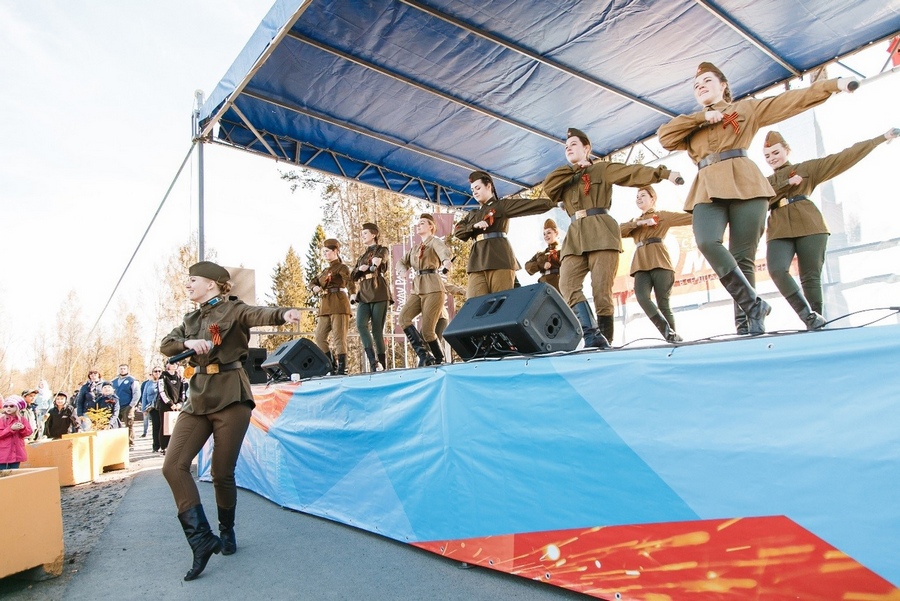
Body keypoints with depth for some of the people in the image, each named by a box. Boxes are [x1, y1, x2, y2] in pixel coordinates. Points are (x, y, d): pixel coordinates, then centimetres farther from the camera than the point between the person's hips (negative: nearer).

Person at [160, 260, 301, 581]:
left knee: (222, 473, 0)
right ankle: (202, 539, -1)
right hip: (198, 398, 6)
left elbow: (260, 314, -24)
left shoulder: (233, 309, -3)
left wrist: (284, 313, -46)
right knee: (173, 465, -7)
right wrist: (188, 342, -15)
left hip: (230, 398, -6)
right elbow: (165, 344, 8)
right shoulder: (191, 320, 17)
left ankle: (227, 532, 27)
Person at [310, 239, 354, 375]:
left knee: (339, 337, -10)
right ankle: (331, 366, 11)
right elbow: (312, 282, 26)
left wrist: (353, 294, -35)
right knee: (319, 337, 3)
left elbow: (350, 282, -17)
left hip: (338, 305, -8)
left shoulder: (341, 267, 1)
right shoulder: (325, 271, 24)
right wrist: (315, 287, 2)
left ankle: (342, 368, -8)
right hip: (325, 307, 8)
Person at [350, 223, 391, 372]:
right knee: (361, 325, -19)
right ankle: (373, 361, -21)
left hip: (378, 293, -4)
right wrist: (360, 269, -1)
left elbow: (379, 261, -11)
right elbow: (353, 276, 16)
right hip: (363, 294, 5)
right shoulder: (361, 257, 26)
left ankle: (382, 364, -2)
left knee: (377, 329, -8)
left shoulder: (382, 250, 10)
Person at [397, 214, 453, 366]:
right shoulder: (415, 248, 22)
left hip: (433, 288, -6)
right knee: (403, 317, -19)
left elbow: (444, 250, -21)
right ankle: (423, 354, -17)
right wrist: (403, 269, 1)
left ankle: (439, 359, 9)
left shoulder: (435, 241, 1)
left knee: (427, 329, -12)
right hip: (417, 289, 6)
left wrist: (446, 261, -47)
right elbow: (402, 261, 28)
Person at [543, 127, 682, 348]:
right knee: (567, 285, -19)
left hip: (601, 233, -4)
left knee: (601, 290, -13)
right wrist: (574, 168, 9)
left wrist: (663, 173, -11)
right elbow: (547, 185, 8)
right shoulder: (565, 179, 29)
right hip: (575, 237, 4)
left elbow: (633, 172, 3)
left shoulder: (601, 169, 16)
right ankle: (592, 336, -28)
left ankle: (604, 341, -8)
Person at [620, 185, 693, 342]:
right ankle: (668, 332, -16)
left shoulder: (662, 215, 16)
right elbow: (619, 231, 9)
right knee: (642, 297, -22)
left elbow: (690, 217, 11)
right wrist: (639, 223, -2)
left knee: (663, 303, -8)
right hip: (641, 265, 3)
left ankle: (673, 336, 5)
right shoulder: (635, 222, 28)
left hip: (660, 263, -3)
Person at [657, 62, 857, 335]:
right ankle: (753, 304, -20)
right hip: (708, 190, 2)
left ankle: (745, 321, -8)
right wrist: (702, 116, 6)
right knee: (707, 242, -27)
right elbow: (664, 136, 10)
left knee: (743, 256, -11)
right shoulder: (692, 123, 29)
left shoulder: (746, 108, 22)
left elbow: (792, 99, 15)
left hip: (744, 184, -1)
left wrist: (834, 84, 5)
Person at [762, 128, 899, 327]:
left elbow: (844, 157, 18)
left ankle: (816, 322, -3)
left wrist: (881, 138, 16)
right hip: (779, 232, 1)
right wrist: (787, 183, -2)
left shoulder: (807, 168, 21)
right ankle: (809, 316, -18)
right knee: (777, 270, -25)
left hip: (809, 227, -1)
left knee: (810, 278, -9)